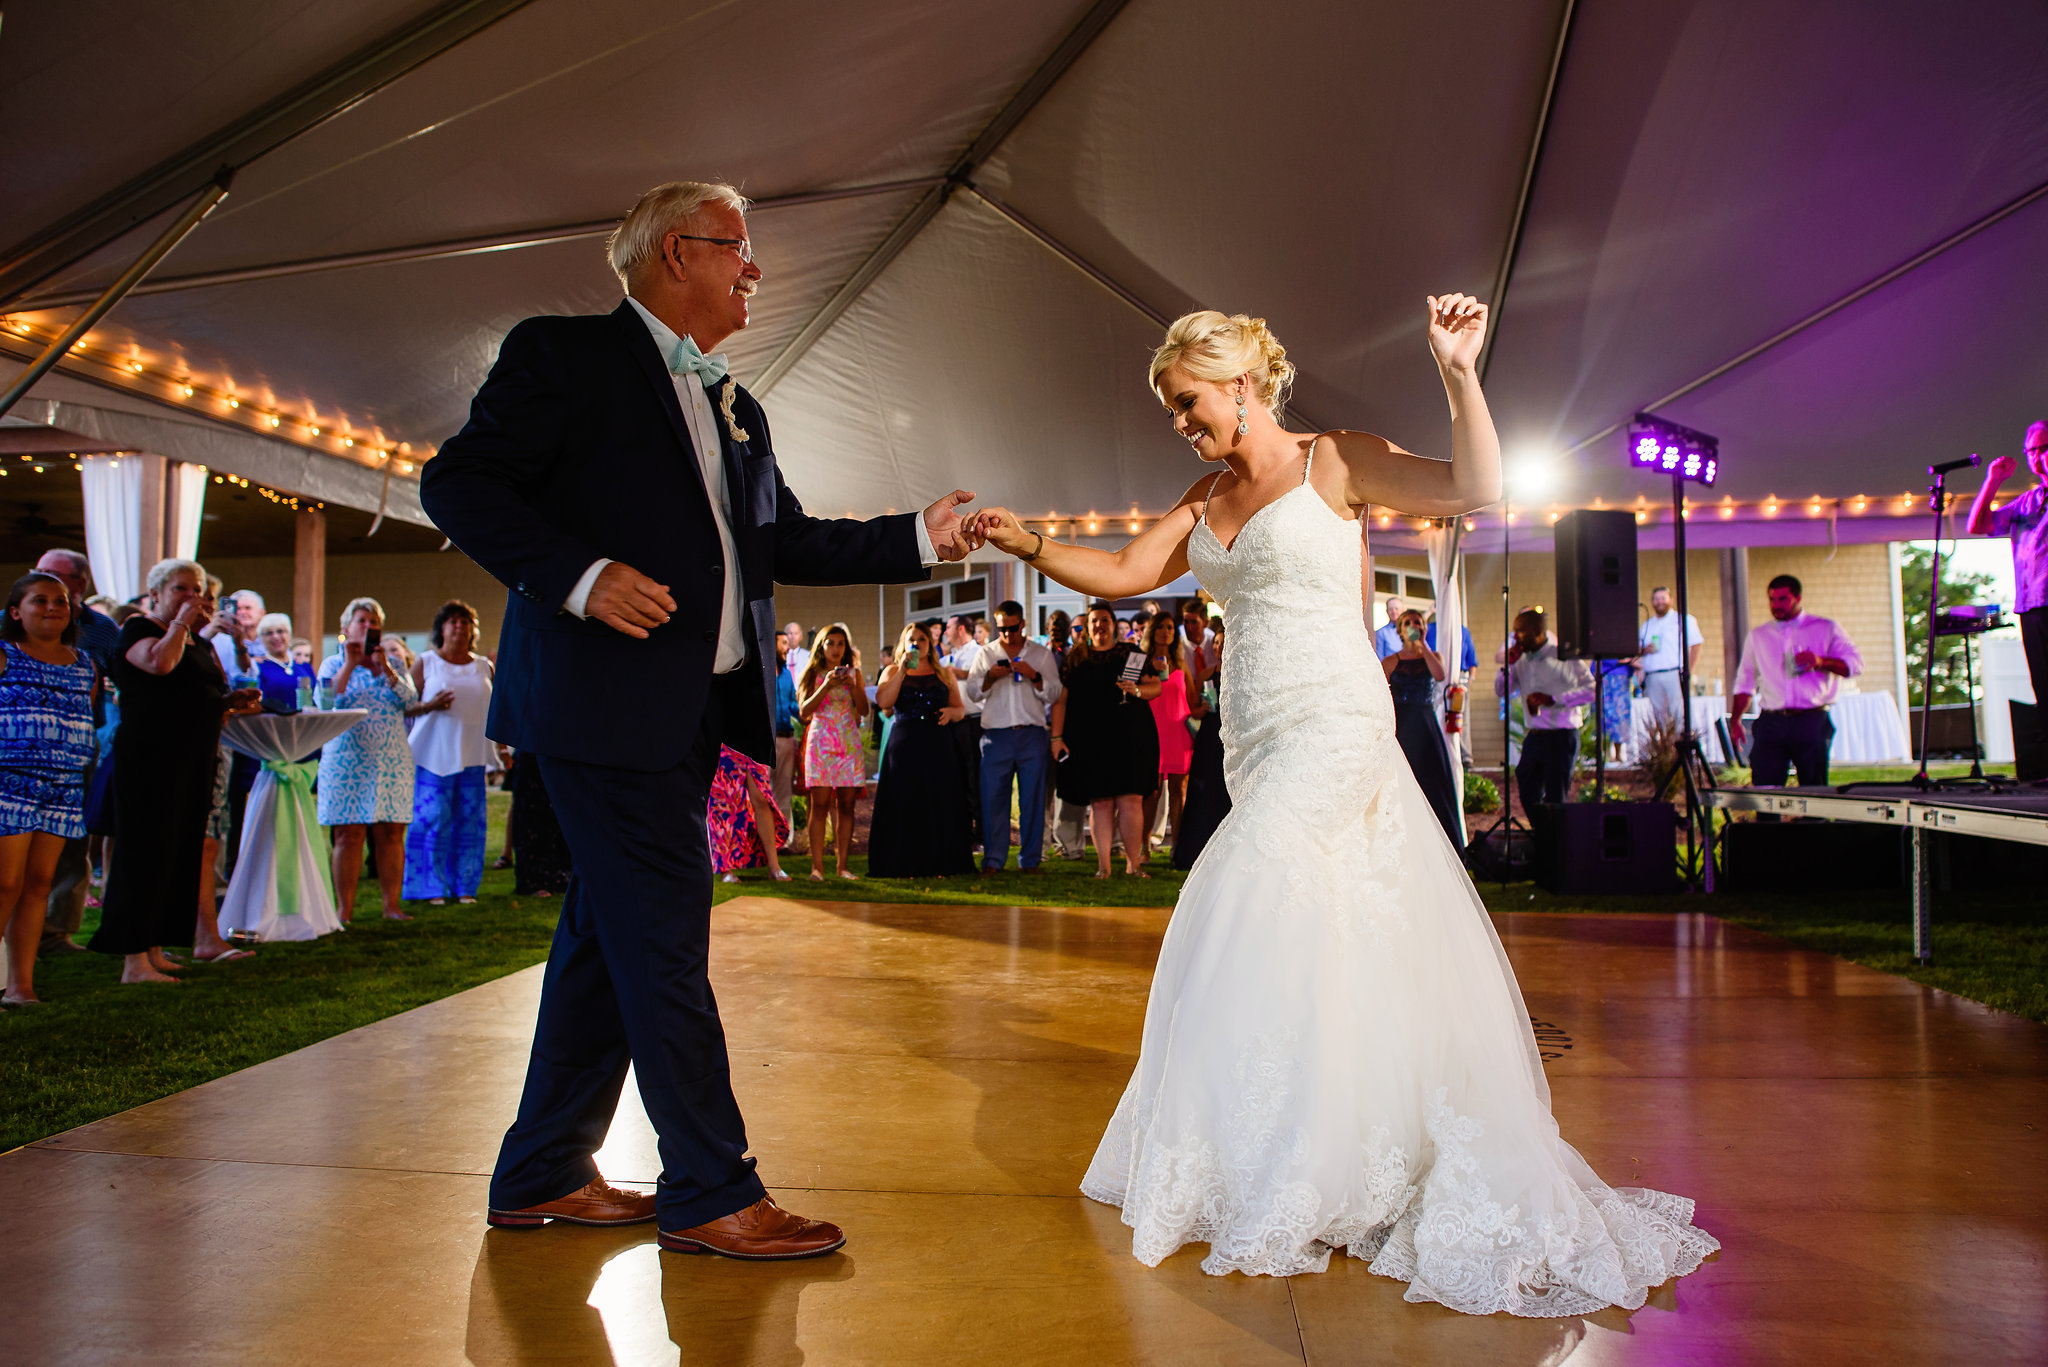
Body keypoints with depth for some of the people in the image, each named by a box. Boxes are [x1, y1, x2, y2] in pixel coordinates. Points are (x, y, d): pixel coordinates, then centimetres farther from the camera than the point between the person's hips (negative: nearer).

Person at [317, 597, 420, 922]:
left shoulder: (393, 665, 14)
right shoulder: (333, 664, 8)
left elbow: (410, 701, -2)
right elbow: (326, 703, -9)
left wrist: (384, 667, -10)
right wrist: (350, 664, -11)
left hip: (391, 761, 2)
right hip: (347, 759, -2)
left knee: (391, 834, -1)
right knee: (348, 835, -5)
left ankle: (392, 905, 5)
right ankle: (344, 910, 0)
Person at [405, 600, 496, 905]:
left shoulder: (484, 666, 14)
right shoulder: (425, 663, 5)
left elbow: (495, 709, 19)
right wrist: (429, 706, -16)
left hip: (472, 753, 3)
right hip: (435, 753, -3)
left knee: (469, 821, 3)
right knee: (432, 820, -6)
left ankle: (464, 886, 11)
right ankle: (431, 887, 4)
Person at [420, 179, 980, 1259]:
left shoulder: (737, 411, 21)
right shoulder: (563, 356, -1)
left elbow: (787, 541, 18)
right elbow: (458, 483, -8)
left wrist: (920, 537, 8)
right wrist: (580, 575, -22)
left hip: (691, 712, 9)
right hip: (605, 697, -8)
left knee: (611, 937, 13)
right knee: (664, 939, -5)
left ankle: (542, 1175, 25)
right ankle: (711, 1192, 5)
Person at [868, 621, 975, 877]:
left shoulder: (944, 674, 15)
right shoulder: (892, 671, 10)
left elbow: (961, 709, 14)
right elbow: (883, 702, -8)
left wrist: (951, 712, -9)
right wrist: (903, 669, -12)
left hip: (938, 745, 2)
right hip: (904, 745, -2)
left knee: (939, 805, -1)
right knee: (904, 805, -4)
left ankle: (938, 864, 5)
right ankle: (905, 865, 1)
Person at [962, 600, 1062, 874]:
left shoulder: (1042, 654, 12)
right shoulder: (985, 653, 15)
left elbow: (1054, 695, 6)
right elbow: (972, 692, 10)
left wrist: (1034, 676, -11)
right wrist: (990, 677, -9)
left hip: (1032, 736, 0)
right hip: (996, 735, 0)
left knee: (1032, 798, 0)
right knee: (993, 798, -4)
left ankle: (1030, 860, 8)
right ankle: (993, 859, 3)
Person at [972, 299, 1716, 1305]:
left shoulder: (1335, 464, -3)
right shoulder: (1208, 498, 16)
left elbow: (1477, 489, -13)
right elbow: (1123, 575, 13)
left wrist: (1458, 372, -22)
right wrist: (1031, 547, 1)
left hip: (1332, 731, -6)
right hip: (1258, 744, 7)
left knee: (1248, 922, -9)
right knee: (1344, 943, 10)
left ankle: (1274, 1181, 5)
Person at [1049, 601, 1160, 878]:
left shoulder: (1132, 653, 12)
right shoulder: (1075, 658, 12)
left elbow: (1156, 687, 10)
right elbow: (1060, 699, 9)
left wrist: (1137, 690, -12)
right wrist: (1056, 737, 1)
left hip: (1130, 737, 0)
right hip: (1090, 740, 0)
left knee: (1131, 801, -6)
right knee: (1099, 803, -1)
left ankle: (1134, 863, 2)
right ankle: (1103, 865, 4)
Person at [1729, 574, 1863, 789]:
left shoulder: (1826, 629, 9)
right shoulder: (1757, 635, 17)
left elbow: (1855, 664, 3)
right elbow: (1745, 682, 18)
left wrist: (1822, 662, -16)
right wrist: (1735, 720, 8)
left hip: (1812, 722, -2)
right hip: (1772, 721, 2)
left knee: (1815, 791, 1)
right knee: (1763, 787, -8)